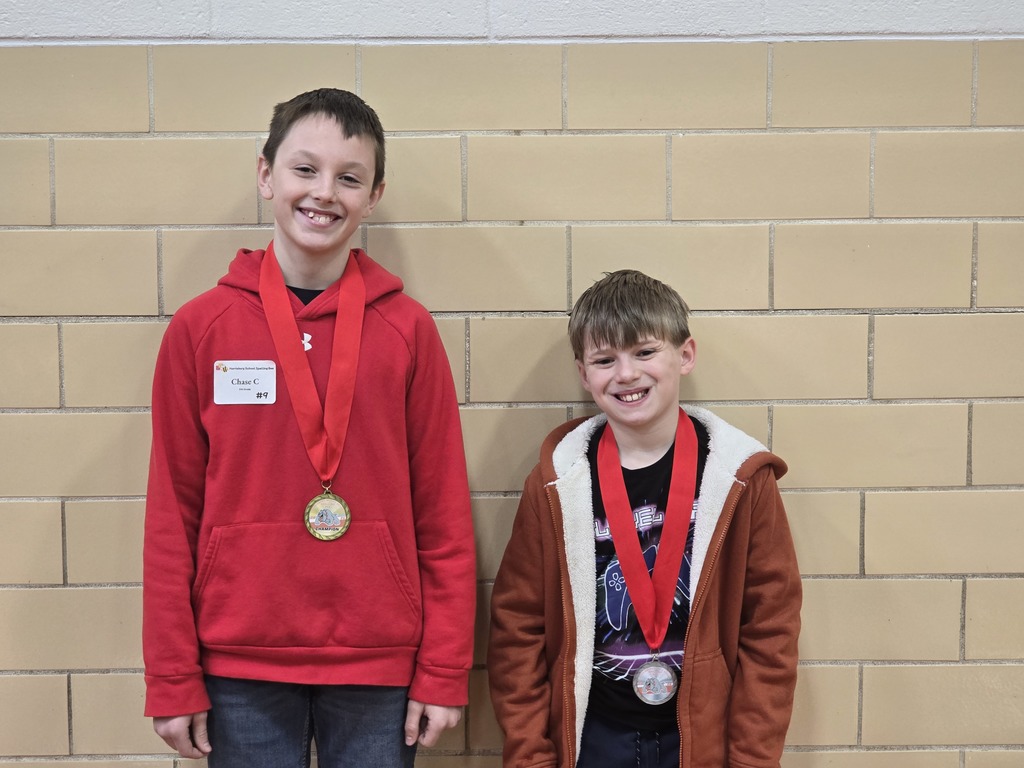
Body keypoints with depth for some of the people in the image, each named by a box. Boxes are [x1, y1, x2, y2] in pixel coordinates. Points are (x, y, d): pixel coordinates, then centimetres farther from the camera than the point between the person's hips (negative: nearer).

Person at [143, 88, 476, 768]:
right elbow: (172, 515, 1)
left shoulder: (408, 330, -2)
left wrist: (445, 673, -3)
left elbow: (444, 515, -1)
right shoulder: (199, 329, -1)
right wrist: (172, 679, 0)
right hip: (240, 666, 0)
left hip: (377, 667, 0)